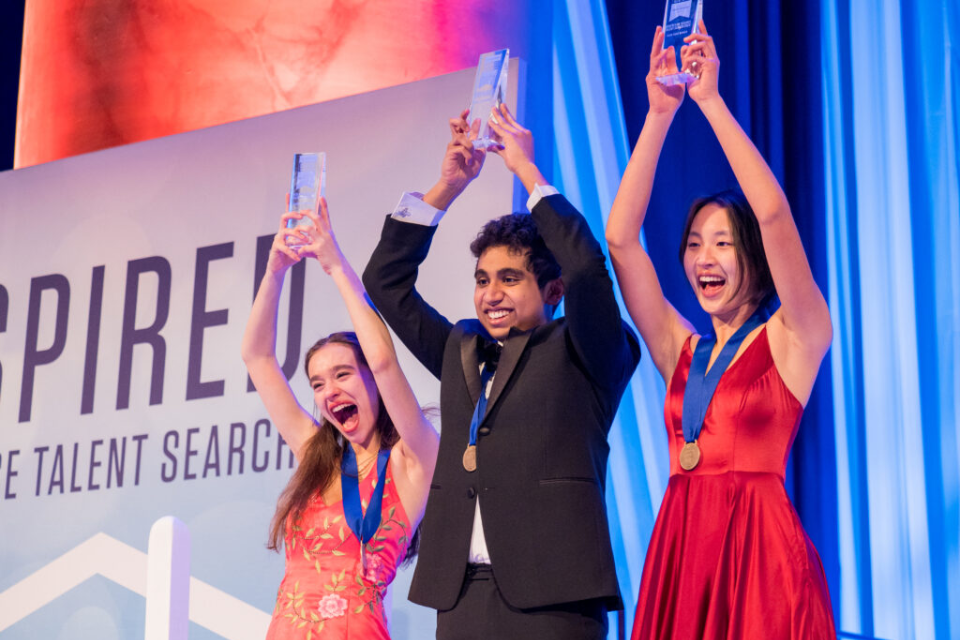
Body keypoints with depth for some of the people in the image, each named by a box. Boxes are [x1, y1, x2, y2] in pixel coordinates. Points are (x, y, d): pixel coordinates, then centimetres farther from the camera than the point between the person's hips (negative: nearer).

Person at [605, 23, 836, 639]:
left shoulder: (792, 338, 1)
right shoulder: (680, 350, 13)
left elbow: (774, 214, -12)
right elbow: (620, 237, 6)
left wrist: (712, 101, -11)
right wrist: (659, 114, 1)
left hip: (759, 550, -5)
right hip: (679, 547, 5)